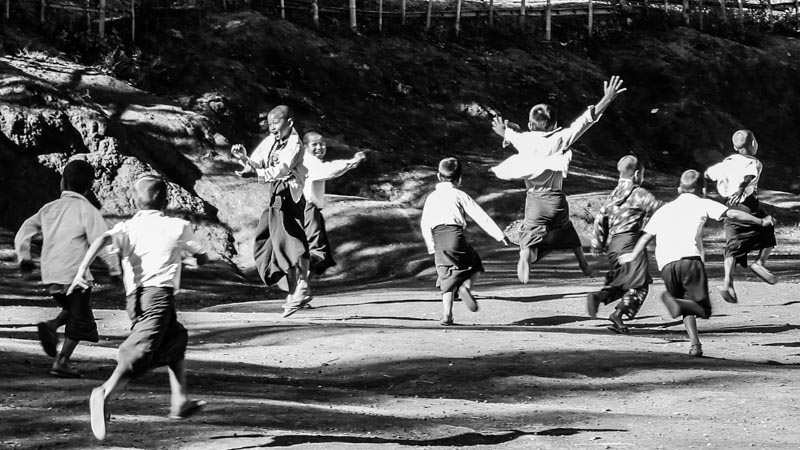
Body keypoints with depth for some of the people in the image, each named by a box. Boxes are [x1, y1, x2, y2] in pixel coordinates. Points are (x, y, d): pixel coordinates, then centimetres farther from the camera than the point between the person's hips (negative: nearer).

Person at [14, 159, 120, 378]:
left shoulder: (49, 208, 10)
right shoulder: (87, 211, -6)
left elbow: (24, 231, 9)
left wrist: (24, 257, 15)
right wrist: (115, 268, -5)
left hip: (50, 274, 6)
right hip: (74, 274, -6)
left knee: (72, 310, 26)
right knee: (80, 320, 7)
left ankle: (51, 326, -1)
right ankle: (62, 361, 0)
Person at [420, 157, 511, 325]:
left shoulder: (431, 197, 18)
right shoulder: (460, 195, 8)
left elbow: (425, 224, 13)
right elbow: (480, 216, 4)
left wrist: (431, 245, 19)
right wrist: (499, 235, 6)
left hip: (438, 238, 3)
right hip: (455, 235, -3)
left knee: (447, 277, 6)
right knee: (474, 266, 17)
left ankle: (447, 314, -5)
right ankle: (466, 287, -12)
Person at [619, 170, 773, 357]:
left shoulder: (664, 209, 27)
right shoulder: (702, 204, 16)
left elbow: (646, 235, 30)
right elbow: (733, 214, 6)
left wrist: (633, 256, 45)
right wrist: (761, 222, 13)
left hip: (666, 265, 4)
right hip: (690, 259, -4)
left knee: (688, 309, 19)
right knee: (703, 309, -3)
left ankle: (695, 344, -1)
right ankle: (675, 302, -31)